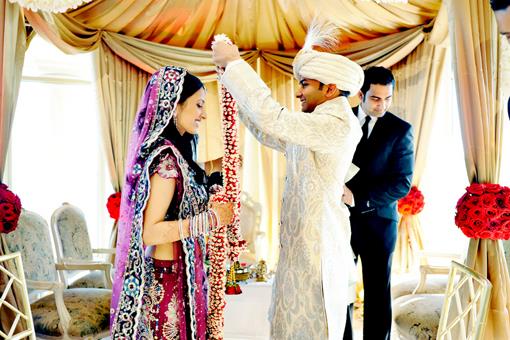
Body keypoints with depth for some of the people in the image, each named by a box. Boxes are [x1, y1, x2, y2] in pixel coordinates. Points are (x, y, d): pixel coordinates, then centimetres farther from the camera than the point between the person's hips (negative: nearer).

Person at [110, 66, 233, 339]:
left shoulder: (172, 152, 8)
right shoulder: (166, 156, -20)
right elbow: (150, 232, -24)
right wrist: (211, 218, -19)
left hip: (178, 274, 9)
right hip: (169, 279, -9)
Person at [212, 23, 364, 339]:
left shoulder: (338, 126, -19)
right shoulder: (316, 125, 12)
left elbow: (272, 117, -27)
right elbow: (268, 133, 17)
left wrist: (234, 62, -18)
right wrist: (234, 78, 11)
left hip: (318, 245, -9)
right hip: (300, 242, 9)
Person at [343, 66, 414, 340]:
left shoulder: (400, 130, -4)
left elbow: (402, 183, -10)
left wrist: (358, 197, -19)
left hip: (378, 222, -1)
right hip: (341, 218, 2)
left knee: (378, 292, 8)